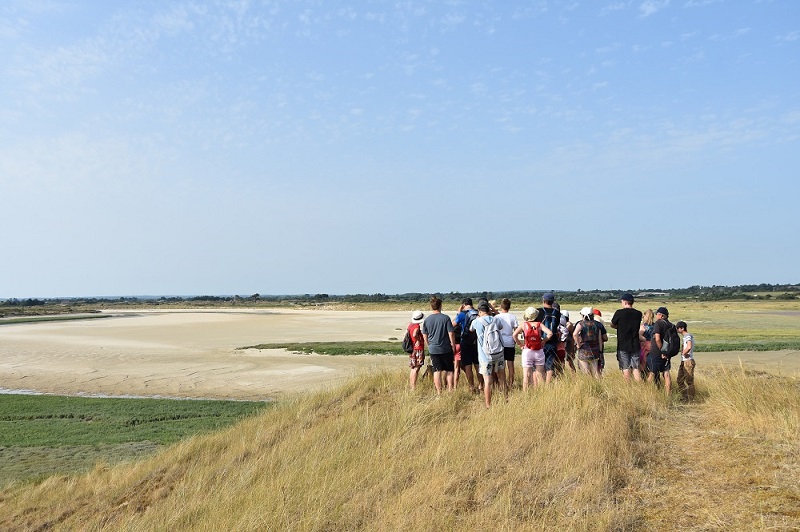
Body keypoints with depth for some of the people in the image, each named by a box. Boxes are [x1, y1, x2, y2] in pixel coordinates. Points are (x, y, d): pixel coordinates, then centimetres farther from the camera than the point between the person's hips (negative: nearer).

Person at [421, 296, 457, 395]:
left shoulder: (426, 320, -1)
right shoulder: (445, 318, -9)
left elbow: (424, 336, 6)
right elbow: (451, 333, -8)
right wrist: (453, 345, 3)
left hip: (433, 349, 2)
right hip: (446, 349, -2)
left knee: (437, 371, 6)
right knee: (449, 370, 11)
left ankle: (439, 393, 8)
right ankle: (450, 391, 11)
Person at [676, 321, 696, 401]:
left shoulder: (688, 336, -15)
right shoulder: (685, 336, 15)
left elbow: (689, 347, -33)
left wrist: (683, 353, -17)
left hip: (688, 361, -10)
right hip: (683, 361, 10)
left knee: (689, 381, -3)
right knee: (680, 380, 14)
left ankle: (691, 400, 3)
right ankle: (685, 398, 21)